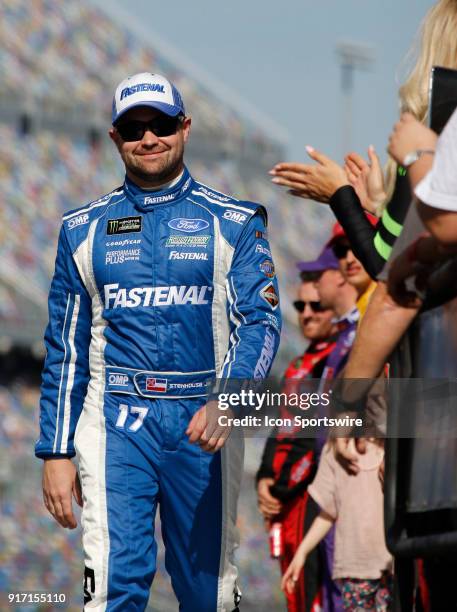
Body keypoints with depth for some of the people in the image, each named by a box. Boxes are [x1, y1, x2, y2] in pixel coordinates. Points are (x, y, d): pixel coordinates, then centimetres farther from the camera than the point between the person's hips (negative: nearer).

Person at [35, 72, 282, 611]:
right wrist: (55, 452, 5)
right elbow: (65, 349, 12)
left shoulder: (234, 223, 6)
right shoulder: (84, 229, 11)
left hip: (204, 422, 0)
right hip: (116, 421, 0)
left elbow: (260, 321, -5)